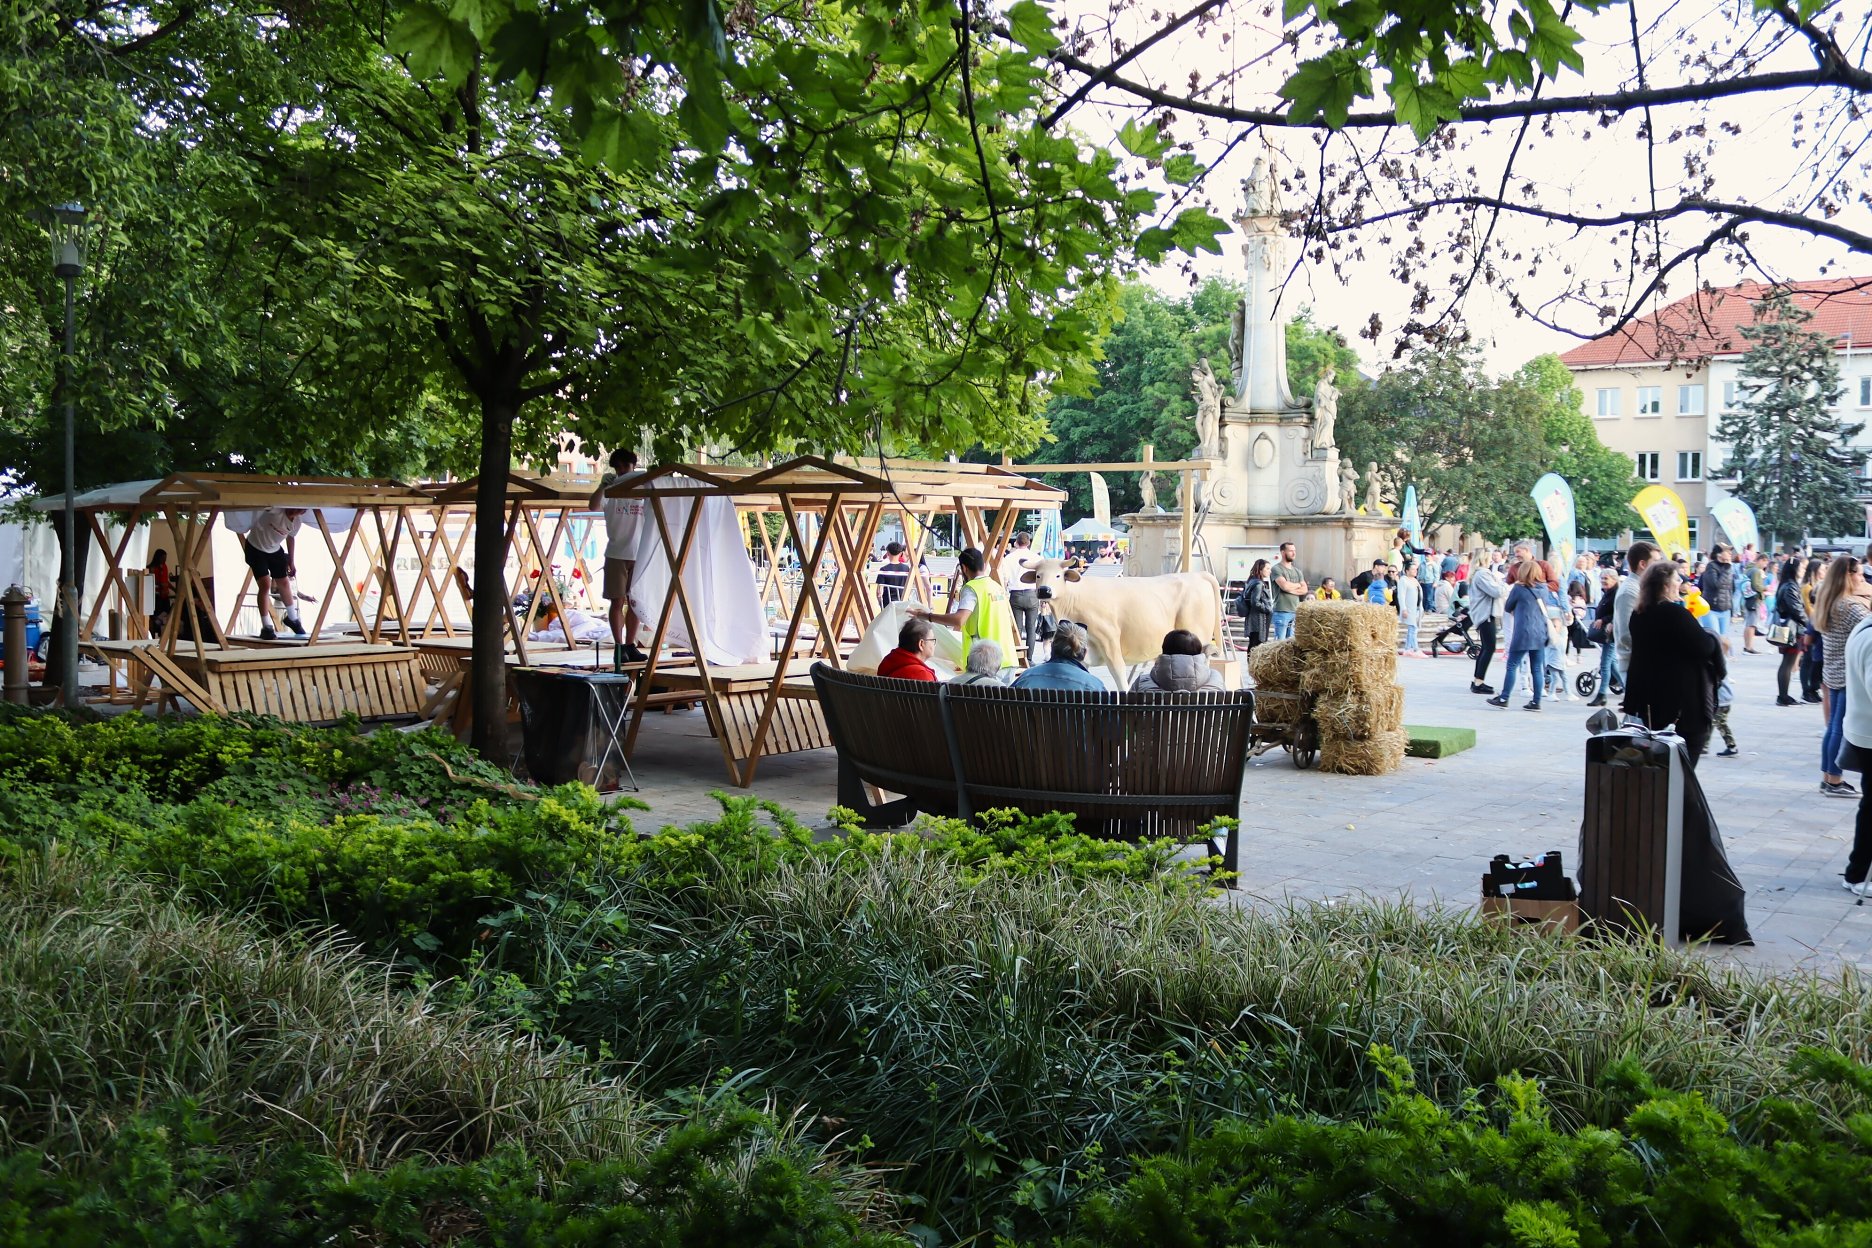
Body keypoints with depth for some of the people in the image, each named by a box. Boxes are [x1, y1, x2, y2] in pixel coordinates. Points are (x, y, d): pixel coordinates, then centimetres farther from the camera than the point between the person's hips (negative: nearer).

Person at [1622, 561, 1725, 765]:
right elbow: (1704, 647, -18)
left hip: (1651, 702, 8)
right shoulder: (1674, 612, -18)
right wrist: (1713, 638, 2)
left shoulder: (1638, 615, 6)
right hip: (1684, 702, -8)